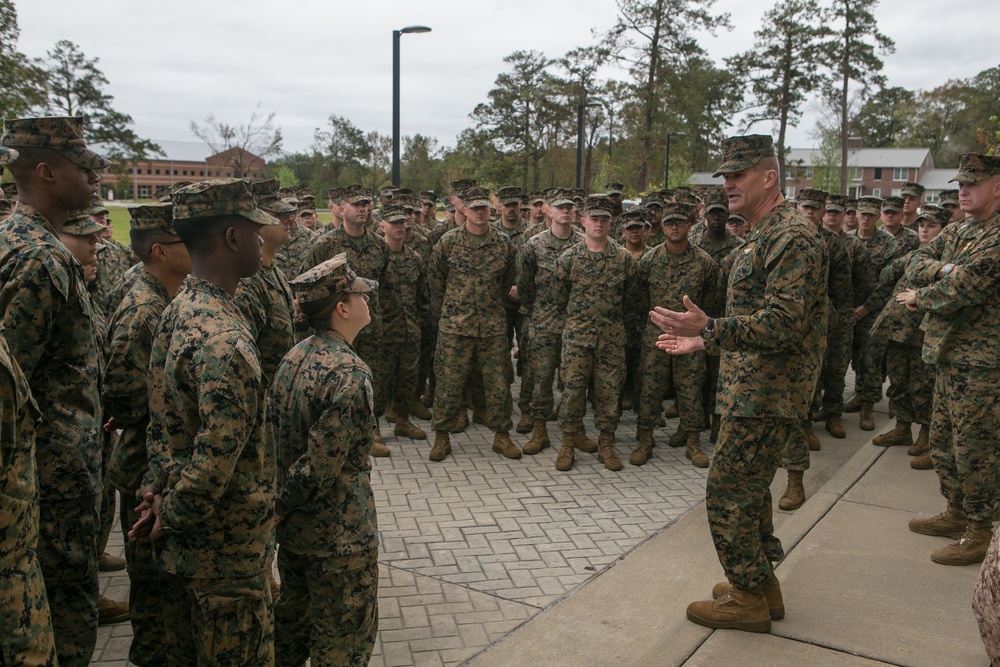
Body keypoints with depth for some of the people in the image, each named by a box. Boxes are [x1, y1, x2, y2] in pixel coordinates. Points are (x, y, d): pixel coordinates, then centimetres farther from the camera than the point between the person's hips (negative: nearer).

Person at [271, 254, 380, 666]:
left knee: (293, 618, 25)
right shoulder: (350, 374, -25)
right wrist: (279, 511, -13)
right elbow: (321, 466, -27)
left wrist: (281, 510, 10)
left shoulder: (294, 357, 1)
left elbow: (279, 433, 6)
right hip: (339, 535, -8)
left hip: (294, 528, 8)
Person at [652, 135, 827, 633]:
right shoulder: (762, 237, 17)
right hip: (753, 387, 11)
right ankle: (761, 584, 32)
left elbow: (783, 323, -26)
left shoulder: (792, 236, -17)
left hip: (765, 392, -11)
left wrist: (709, 328, -34)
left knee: (728, 490, -4)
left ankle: (748, 598, 12)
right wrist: (704, 341, 19)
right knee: (747, 487, 19)